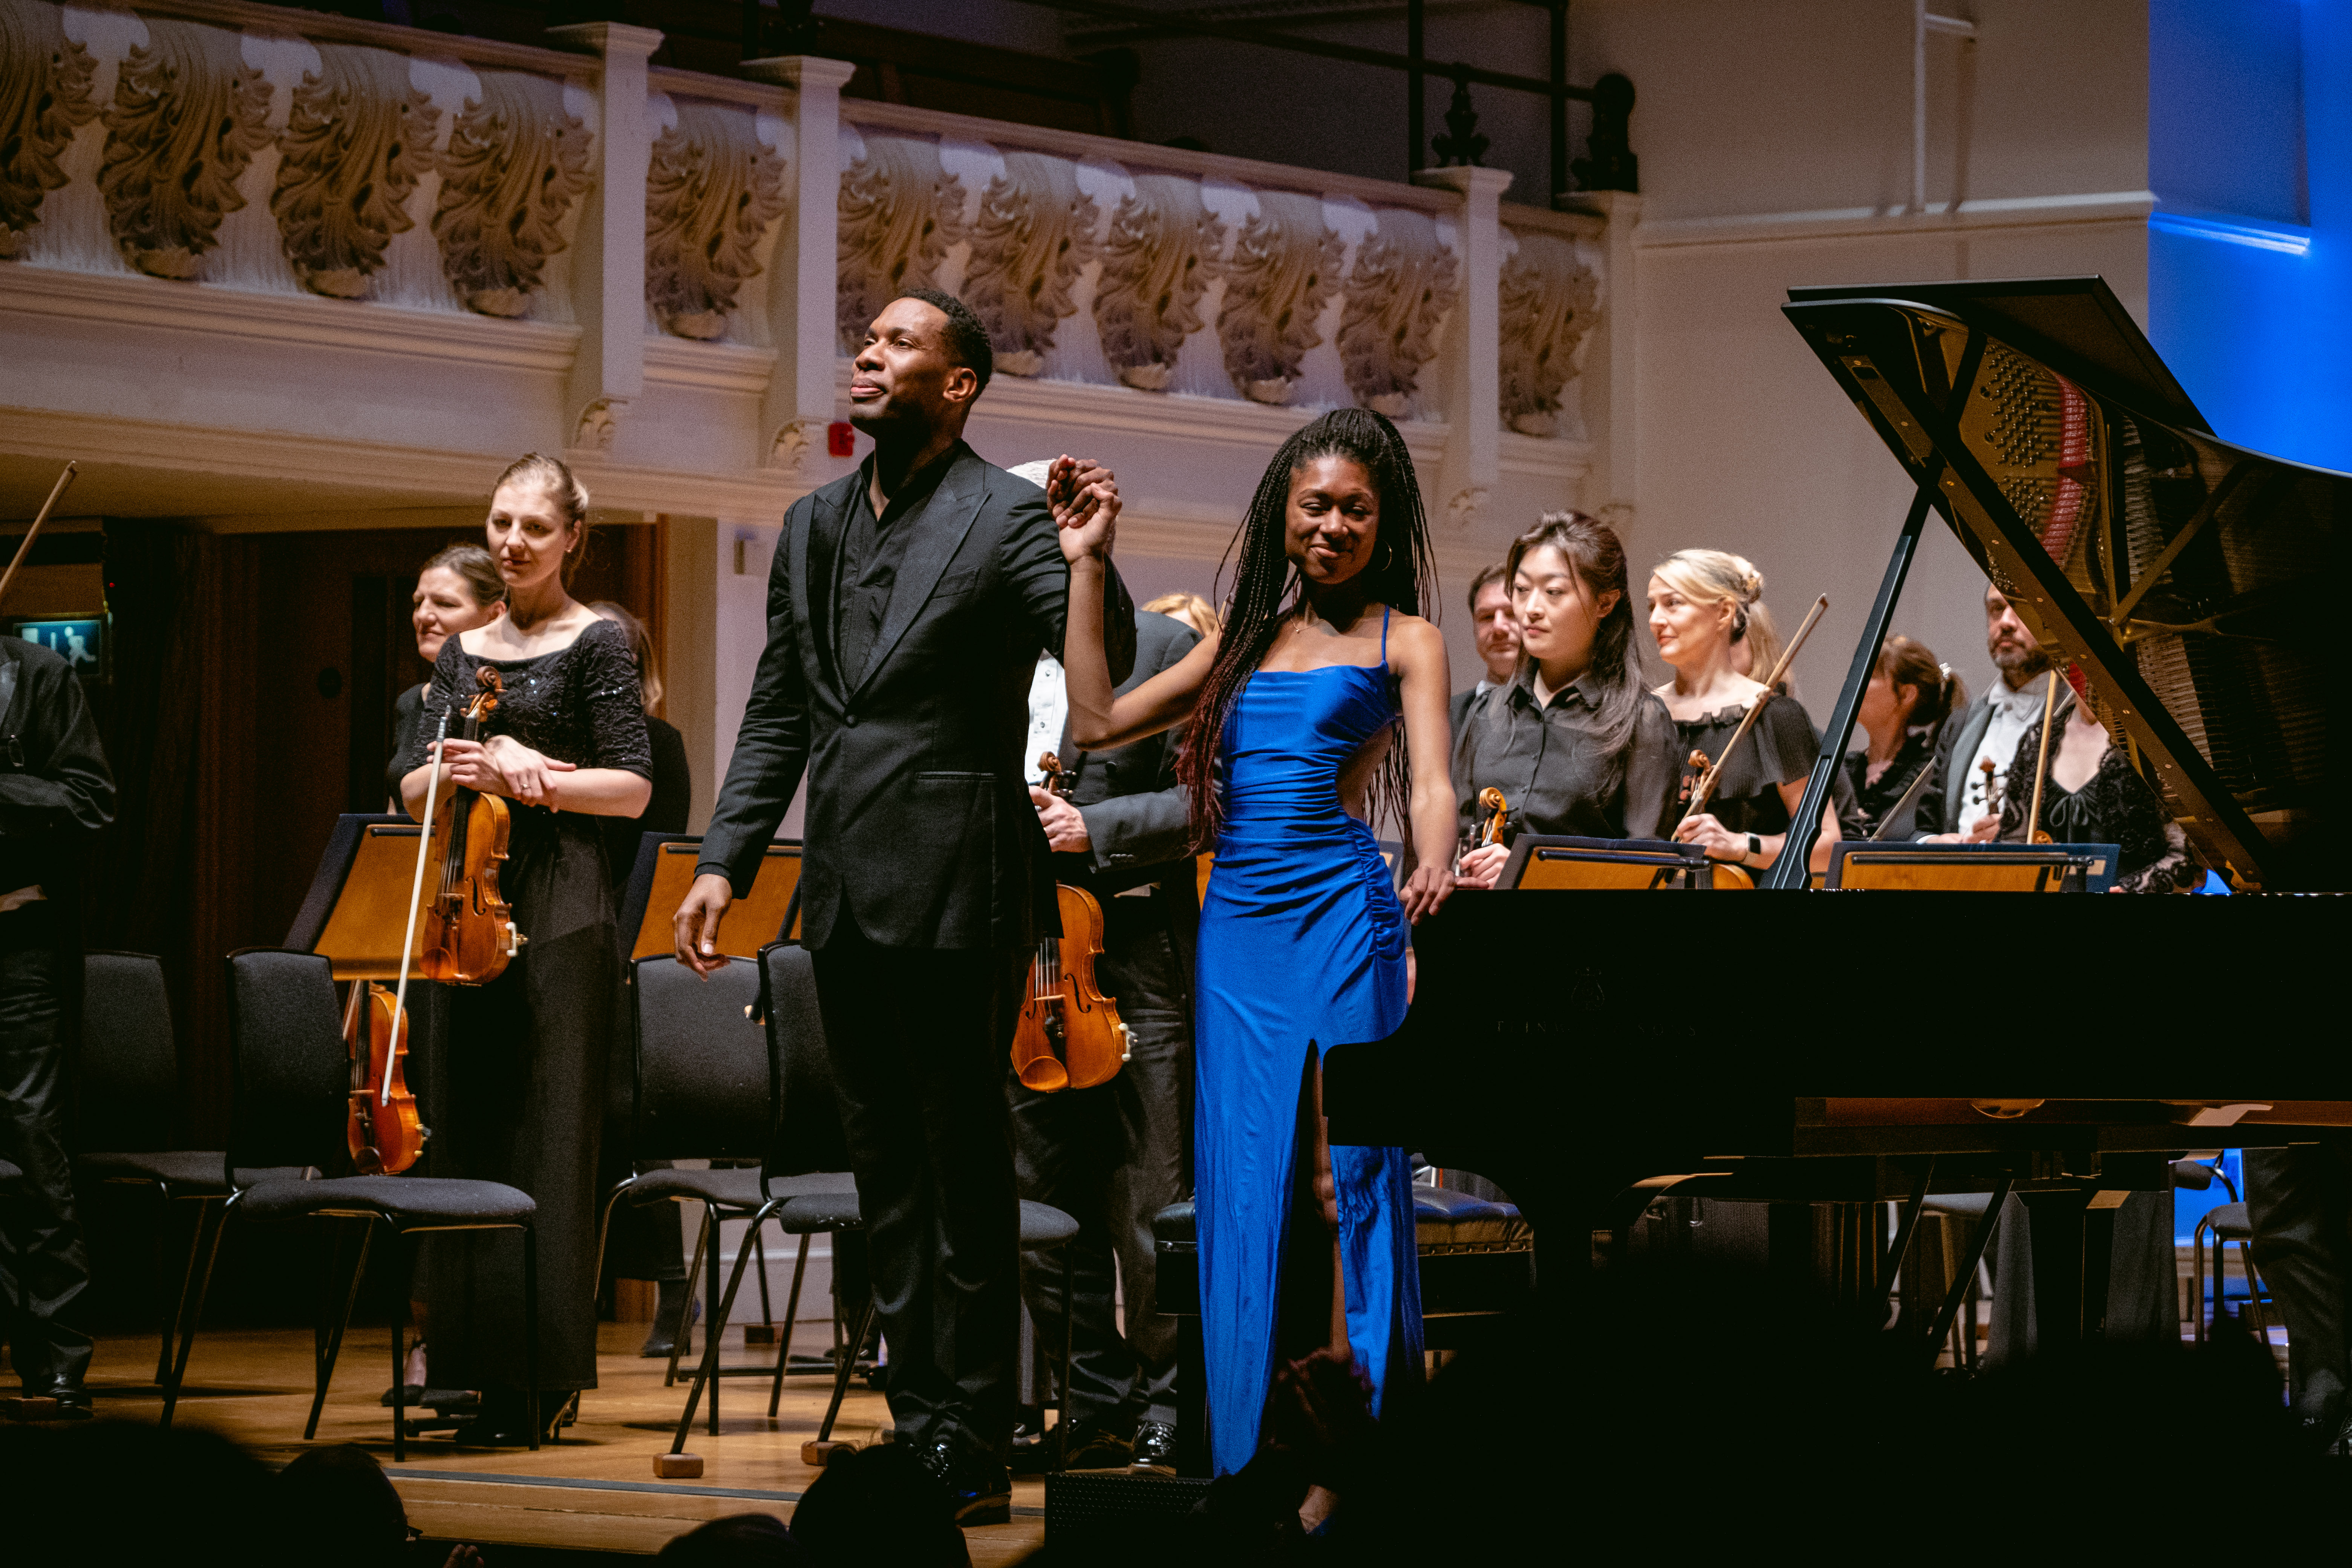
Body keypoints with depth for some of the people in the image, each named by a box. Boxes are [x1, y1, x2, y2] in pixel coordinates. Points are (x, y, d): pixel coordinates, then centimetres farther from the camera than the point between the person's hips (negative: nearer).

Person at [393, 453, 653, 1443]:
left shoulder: (596, 645, 0)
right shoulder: (465, 653, 16)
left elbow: (632, 787, -5)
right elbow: (411, 788, 12)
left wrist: (535, 778, -17)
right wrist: (453, 773, -9)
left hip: (560, 909, -6)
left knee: (547, 1134, -6)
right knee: (466, 1127, 4)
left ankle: (538, 1373, -5)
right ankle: (468, 1357, 8)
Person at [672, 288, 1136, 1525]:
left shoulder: (1008, 519, -6)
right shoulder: (815, 523, 14)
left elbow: (1103, 671, -16)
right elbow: (778, 713, 18)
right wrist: (725, 859, 11)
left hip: (955, 888, -7)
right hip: (848, 889, 7)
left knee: (963, 1165, -2)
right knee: (885, 1169, 12)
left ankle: (973, 1448, 3)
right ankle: (919, 1424, 19)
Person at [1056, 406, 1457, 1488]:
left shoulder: (1402, 642, 4)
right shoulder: (1249, 641, 18)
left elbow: (1432, 787, -10)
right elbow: (1097, 721, 16)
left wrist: (1432, 871, -32)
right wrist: (1087, 566, 15)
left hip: (1339, 913, -5)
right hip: (1237, 925, 5)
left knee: (1343, 1176, -8)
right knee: (1243, 1178, 3)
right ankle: (1257, 1450, 8)